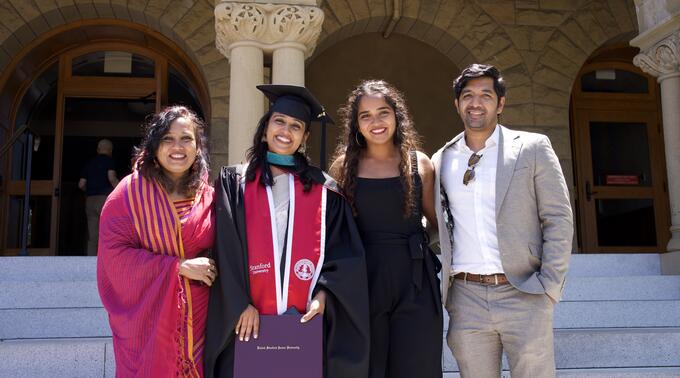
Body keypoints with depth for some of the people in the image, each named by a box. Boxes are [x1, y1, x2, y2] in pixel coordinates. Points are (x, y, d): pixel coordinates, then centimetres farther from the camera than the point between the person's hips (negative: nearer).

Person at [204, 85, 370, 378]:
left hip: (306, 320, 1)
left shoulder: (323, 189, 10)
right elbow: (226, 252, -1)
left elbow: (344, 251, 5)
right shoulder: (234, 182, 7)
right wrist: (241, 304, -9)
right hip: (247, 320, -1)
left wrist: (322, 294, -8)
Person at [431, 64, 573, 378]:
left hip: (523, 294, -2)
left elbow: (559, 219, 1)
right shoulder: (441, 161, 11)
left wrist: (549, 287, -7)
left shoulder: (533, 148, 3)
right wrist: (441, 286, 10)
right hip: (466, 299, 2)